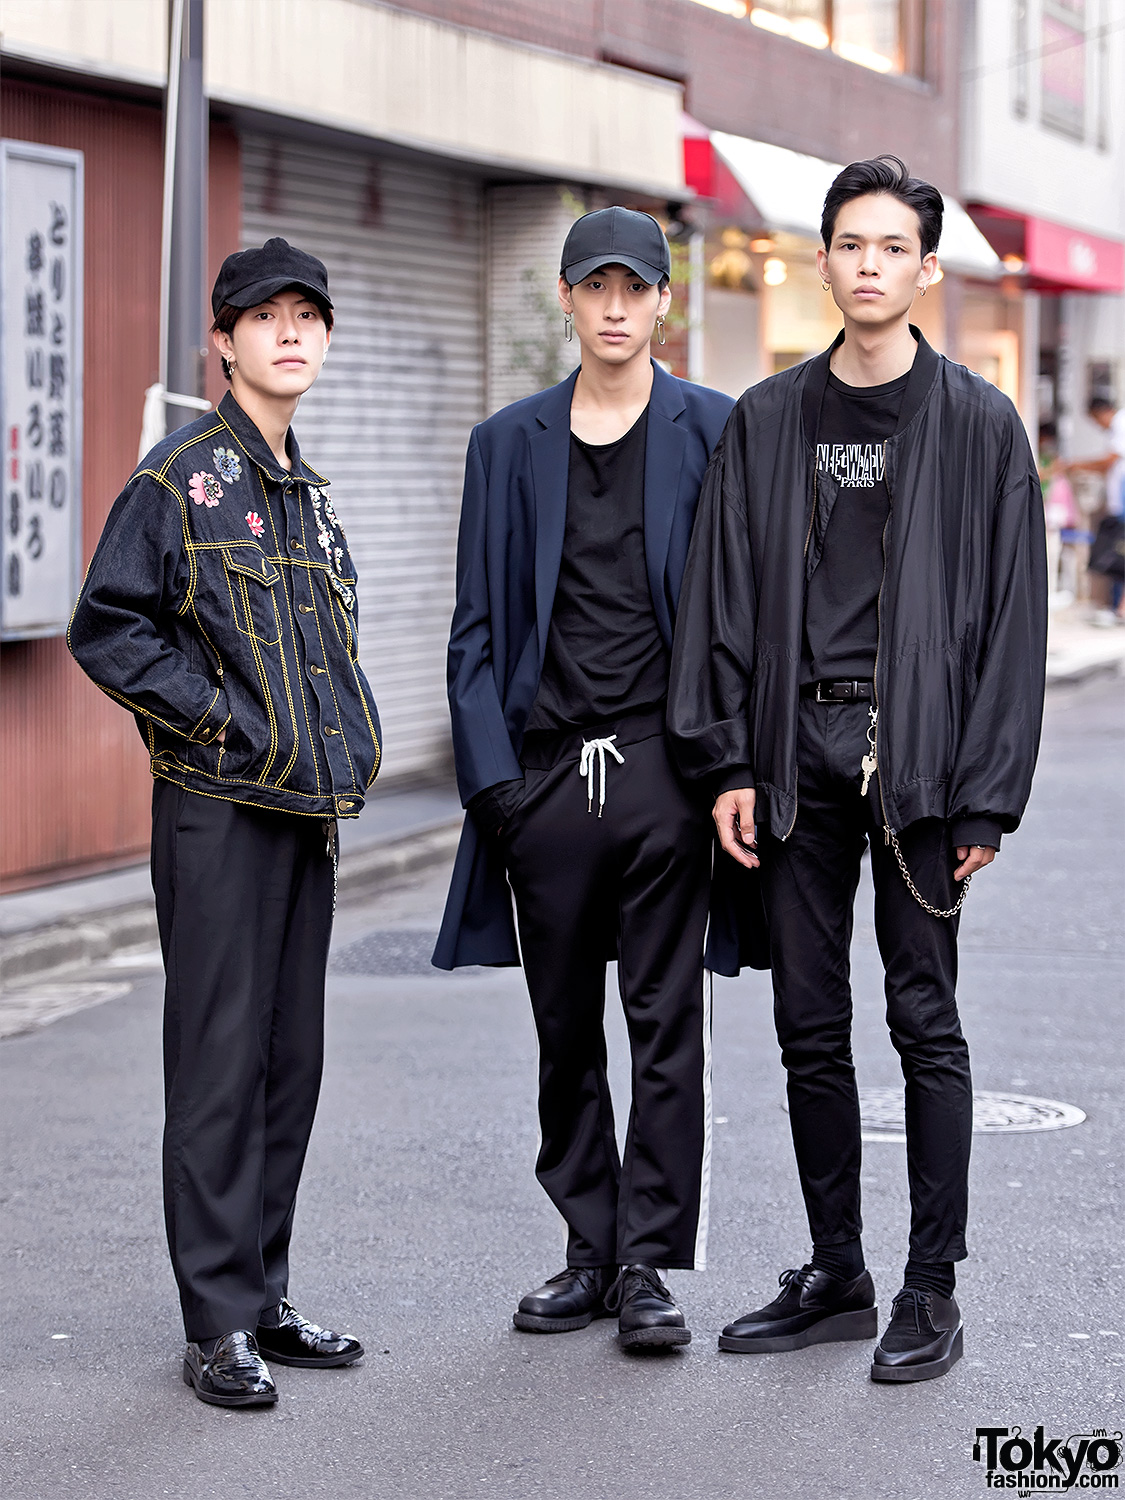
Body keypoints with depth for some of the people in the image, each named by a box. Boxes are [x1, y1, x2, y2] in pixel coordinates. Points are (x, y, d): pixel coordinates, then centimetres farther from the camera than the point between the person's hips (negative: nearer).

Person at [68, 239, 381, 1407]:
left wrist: (345, 745, 10)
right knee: (219, 1059, -6)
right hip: (216, 807, -7)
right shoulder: (180, 477, -6)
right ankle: (218, 1322, -1)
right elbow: (107, 631, -9)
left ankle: (263, 1297, 18)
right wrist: (220, 717, -14)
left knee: (291, 1058, 10)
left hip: (306, 809, 7)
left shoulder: (309, 491, 17)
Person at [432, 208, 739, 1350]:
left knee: (667, 1027, 0)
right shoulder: (508, 443, 10)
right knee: (566, 1033, 9)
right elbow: (478, 625, 9)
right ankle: (589, 1252, 19)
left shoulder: (715, 432, 3)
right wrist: (490, 774, -1)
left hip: (664, 768, -3)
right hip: (548, 774, 3)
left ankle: (649, 1263, 7)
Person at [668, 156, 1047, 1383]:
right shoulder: (766, 421, 9)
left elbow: (1013, 616, -2)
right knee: (810, 1027, 8)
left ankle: (931, 1292, 8)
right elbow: (725, 596, 9)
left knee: (924, 1021, 0)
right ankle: (836, 1275, 19)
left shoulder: (977, 424, 0)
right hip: (799, 753, 3)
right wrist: (727, 762, 1)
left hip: (918, 752, -3)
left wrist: (987, 794, -8)